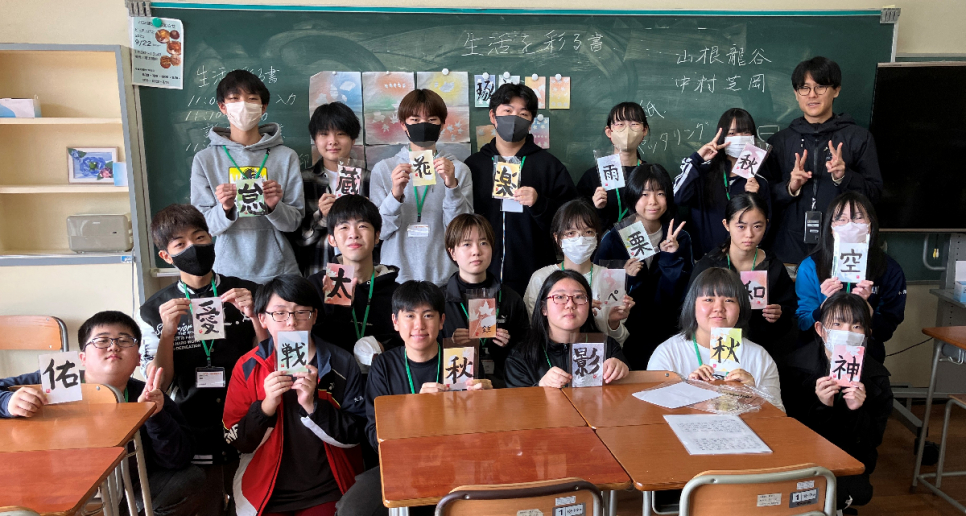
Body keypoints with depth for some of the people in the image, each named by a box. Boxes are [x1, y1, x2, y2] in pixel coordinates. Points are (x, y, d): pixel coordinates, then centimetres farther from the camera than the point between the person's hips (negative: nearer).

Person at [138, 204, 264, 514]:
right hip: (193, 432, 0)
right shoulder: (154, 311, -1)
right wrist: (168, 331, -18)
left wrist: (254, 315, -18)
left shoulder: (247, 293, -3)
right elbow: (159, 386, -4)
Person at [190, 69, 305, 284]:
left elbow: (294, 221, 0)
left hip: (278, 271, 0)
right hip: (228, 271, 0)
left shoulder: (286, 157, -1)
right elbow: (202, 225, -1)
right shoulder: (205, 160, 1)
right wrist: (224, 209, -19)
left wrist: (274, 207, -19)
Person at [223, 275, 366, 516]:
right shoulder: (248, 367, -3)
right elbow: (237, 441, -4)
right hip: (266, 493, 1)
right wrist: (267, 405, -21)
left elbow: (354, 434, -10)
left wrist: (312, 405, -24)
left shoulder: (342, 364, -6)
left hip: (328, 492, 0)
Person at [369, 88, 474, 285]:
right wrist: (395, 194, -19)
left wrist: (452, 186, -20)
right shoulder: (383, 169, 4)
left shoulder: (458, 169, 2)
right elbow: (379, 231, -3)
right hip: (397, 276, 0)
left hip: (444, 278, 0)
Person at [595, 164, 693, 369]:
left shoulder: (680, 239, 6)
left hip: (667, 335, 2)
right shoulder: (613, 239, -2)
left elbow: (682, 295, 0)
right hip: (626, 335, -2)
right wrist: (626, 280, -20)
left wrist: (671, 259, -12)